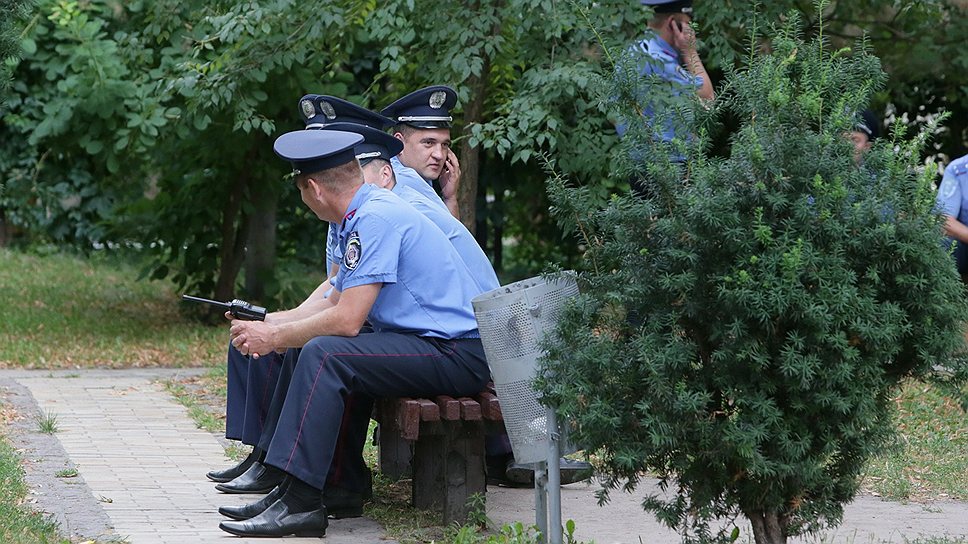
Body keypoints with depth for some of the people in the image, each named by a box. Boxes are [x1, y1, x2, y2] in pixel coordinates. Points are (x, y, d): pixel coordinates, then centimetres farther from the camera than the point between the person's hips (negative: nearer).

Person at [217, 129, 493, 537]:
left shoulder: (375, 218, -16)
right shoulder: (361, 219, 15)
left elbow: (346, 320, -19)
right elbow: (334, 305, 21)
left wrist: (274, 338, -7)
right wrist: (265, 324, 13)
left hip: (458, 355, -11)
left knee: (324, 354, -20)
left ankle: (300, 502, -21)